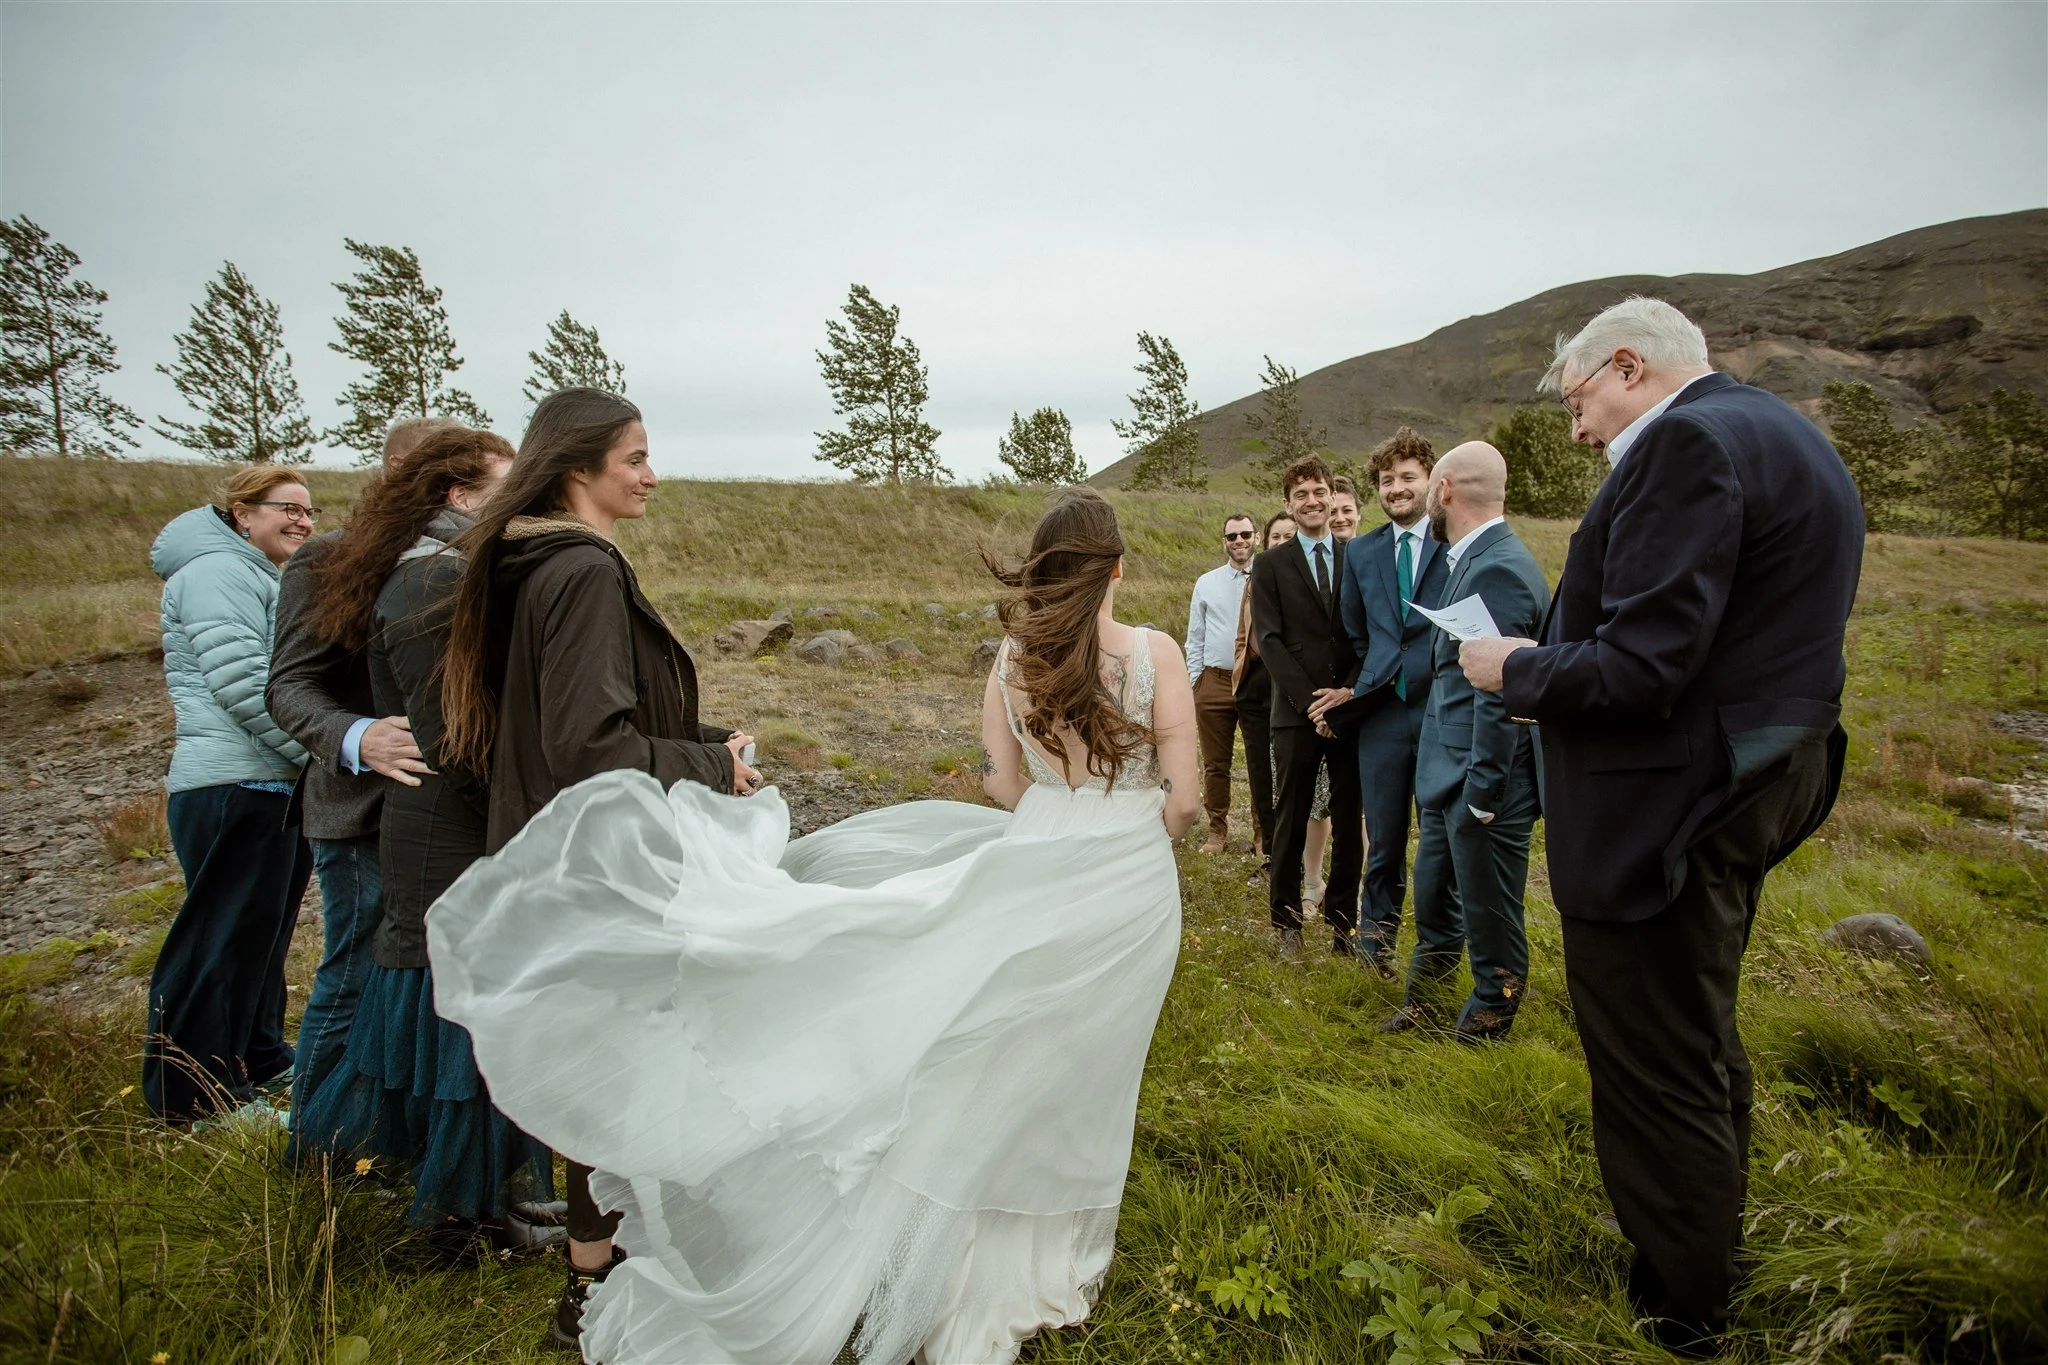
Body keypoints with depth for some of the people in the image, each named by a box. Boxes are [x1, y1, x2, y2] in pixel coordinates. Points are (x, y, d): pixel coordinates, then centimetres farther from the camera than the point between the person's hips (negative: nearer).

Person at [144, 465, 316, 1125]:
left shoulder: (264, 579, 23)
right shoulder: (217, 572, -12)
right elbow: (242, 682, -22)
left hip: (280, 786, 10)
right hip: (234, 790, -10)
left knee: (265, 928, 18)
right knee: (224, 937, -2)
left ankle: (259, 1057, 31)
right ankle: (199, 1091, 9)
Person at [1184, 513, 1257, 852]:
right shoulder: (1206, 584, 8)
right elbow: (1195, 639, 10)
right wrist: (1194, 685, 4)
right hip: (1215, 681, 2)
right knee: (1215, 764, 9)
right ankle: (1218, 829, 23)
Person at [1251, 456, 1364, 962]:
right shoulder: (1270, 565, 5)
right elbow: (1269, 640, -3)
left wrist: (1348, 692, -9)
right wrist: (1311, 701, -11)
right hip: (1295, 713, -1)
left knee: (1349, 822, 8)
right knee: (1290, 823, 4)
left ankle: (1342, 920, 19)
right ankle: (1287, 922, 16)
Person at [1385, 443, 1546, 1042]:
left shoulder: (1498, 569, -21)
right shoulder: (1475, 559, 9)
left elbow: (1498, 693, -23)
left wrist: (1483, 792, -20)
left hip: (1482, 780, -10)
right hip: (1451, 775, 10)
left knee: (1490, 917, 10)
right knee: (1433, 901, 22)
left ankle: (1487, 1019, 28)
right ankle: (1421, 998, 40)